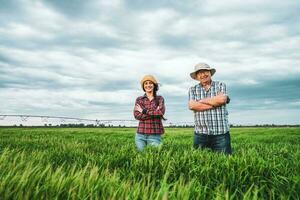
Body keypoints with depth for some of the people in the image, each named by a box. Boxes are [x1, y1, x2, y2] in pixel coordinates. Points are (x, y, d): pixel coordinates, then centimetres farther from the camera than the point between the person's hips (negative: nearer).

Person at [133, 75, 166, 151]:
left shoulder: (159, 98, 5)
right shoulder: (139, 99, 7)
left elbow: (161, 112, -13)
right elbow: (136, 115, -8)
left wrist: (144, 111, -10)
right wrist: (155, 113, -12)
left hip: (155, 135, -1)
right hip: (140, 134, 1)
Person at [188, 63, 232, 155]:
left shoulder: (221, 85, 8)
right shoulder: (192, 89, 10)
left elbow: (222, 99, -13)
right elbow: (191, 106, -9)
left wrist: (202, 101, -3)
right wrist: (215, 103, -9)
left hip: (221, 133, -1)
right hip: (200, 133, 1)